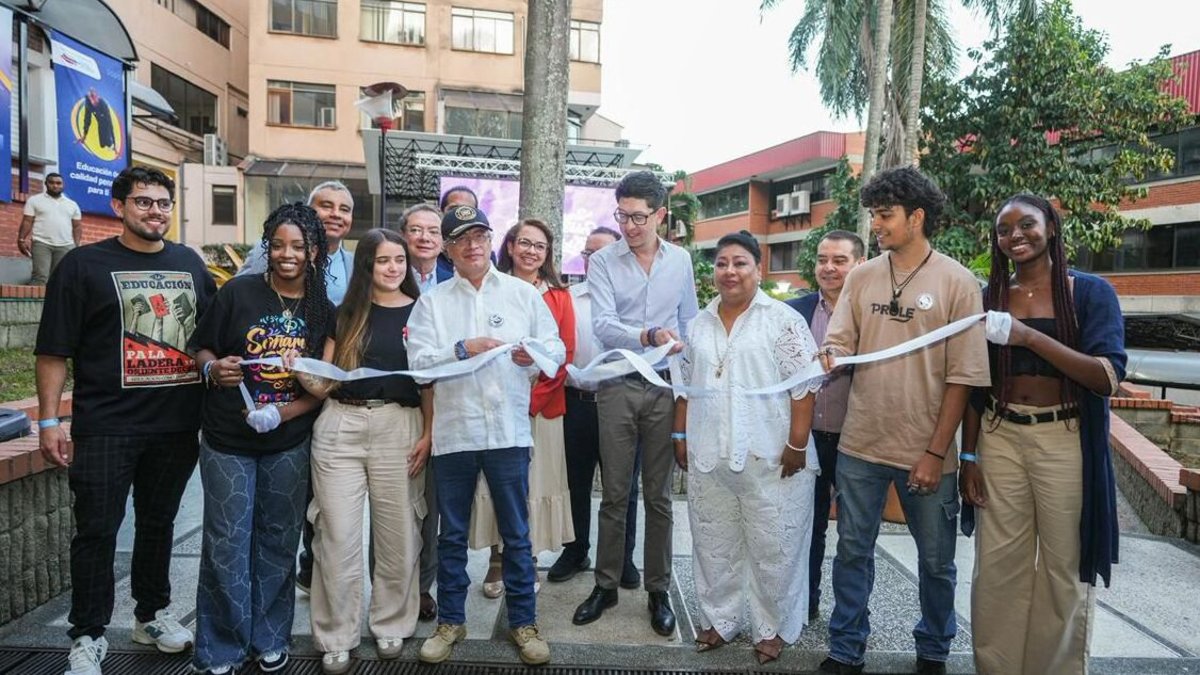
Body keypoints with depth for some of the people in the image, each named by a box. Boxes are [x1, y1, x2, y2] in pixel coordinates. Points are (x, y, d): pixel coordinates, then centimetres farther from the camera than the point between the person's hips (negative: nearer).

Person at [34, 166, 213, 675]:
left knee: (159, 522, 16)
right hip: (107, 426, -4)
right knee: (97, 530, 3)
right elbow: (54, 350, -5)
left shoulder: (190, 263, 9)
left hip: (178, 424, 4)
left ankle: (153, 614, 32)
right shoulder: (85, 265, -3)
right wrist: (49, 420, -10)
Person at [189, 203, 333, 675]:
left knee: (278, 542, 12)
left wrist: (283, 412, -14)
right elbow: (200, 347, 2)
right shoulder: (237, 292, -5)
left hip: (289, 444, 2)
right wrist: (215, 368, -20)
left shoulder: (323, 311, 1)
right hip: (227, 441, -2)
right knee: (227, 544, 3)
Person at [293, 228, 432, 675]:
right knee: (338, 536, 3)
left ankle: (390, 627, 25)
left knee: (396, 535, 6)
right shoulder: (345, 313, 8)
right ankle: (336, 638, 18)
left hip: (399, 428, -1)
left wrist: (428, 434, -7)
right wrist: (301, 371, -12)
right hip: (340, 427, 1)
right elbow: (324, 384, 8)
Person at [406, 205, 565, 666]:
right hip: (452, 432, 1)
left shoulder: (523, 294, 6)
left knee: (516, 534, 9)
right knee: (452, 535, 13)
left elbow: (558, 348, 2)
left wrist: (536, 354, -19)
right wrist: (461, 349, -18)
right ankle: (450, 620, 30)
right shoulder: (431, 302, 6)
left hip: (509, 430, 0)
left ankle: (523, 621, 24)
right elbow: (418, 362, -5)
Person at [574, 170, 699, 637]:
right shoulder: (603, 262, -3)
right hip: (618, 387, -1)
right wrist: (647, 335, -33)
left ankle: (658, 591, 22)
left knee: (658, 496, 9)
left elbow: (689, 323, 13)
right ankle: (606, 585, 23)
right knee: (615, 494, 7)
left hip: (665, 387, 2)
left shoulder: (680, 261, 6)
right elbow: (603, 326, -16)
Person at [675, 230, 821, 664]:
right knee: (714, 543, 14)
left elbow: (803, 385, -9)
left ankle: (773, 628, 23)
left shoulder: (782, 319, -5)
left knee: (772, 547, 6)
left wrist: (797, 443, -14)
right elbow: (686, 385, 17)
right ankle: (719, 619, 31)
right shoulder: (699, 324, 12)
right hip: (708, 455, 5)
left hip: (770, 455, -5)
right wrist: (681, 436, 13)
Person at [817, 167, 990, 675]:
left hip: (926, 450, -2)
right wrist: (829, 356, -20)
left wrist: (936, 451, -10)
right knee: (852, 551, 12)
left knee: (935, 561, 14)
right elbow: (839, 342, 5)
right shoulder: (861, 277, 4)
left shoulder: (957, 282, -6)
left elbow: (962, 376, -7)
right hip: (861, 443, 3)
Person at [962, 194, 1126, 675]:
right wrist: (969, 457, 4)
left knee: (1065, 567, 7)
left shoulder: (1090, 292, -2)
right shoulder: (989, 298, 7)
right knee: (998, 565, 7)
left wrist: (1032, 337, -24)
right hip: (1000, 439, 3)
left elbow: (1109, 376, -13)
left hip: (1065, 442, -2)